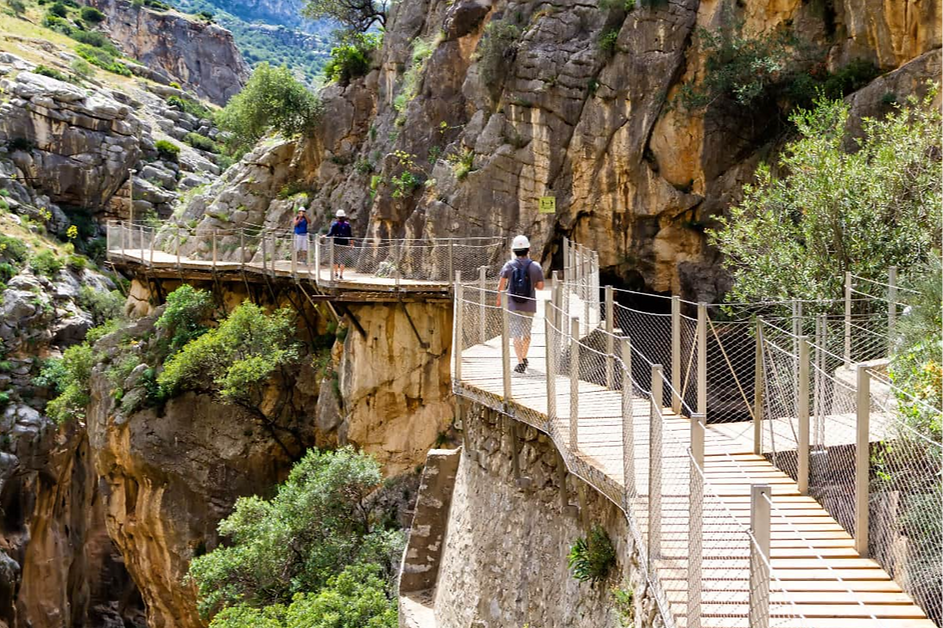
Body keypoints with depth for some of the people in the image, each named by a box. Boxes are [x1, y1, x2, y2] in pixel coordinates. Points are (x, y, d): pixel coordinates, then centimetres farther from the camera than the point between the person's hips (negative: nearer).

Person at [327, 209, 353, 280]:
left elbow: (330, 233, -11)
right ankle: (341, 275, -1)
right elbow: (350, 234, 3)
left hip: (336, 243, -1)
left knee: (335, 259, 14)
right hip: (344, 244, 1)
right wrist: (351, 242, 14)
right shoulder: (347, 225, 1)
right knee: (342, 259, 3)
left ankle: (336, 273, 21)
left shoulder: (334, 224, -6)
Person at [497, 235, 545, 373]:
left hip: (513, 305, -1)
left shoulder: (509, 265, -5)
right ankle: (524, 358, 34)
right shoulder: (536, 266, -4)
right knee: (527, 333, 20)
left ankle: (520, 363, -8)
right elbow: (540, 286, 0)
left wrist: (499, 299, 8)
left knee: (516, 335, 0)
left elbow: (501, 285, -6)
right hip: (529, 306, 1)